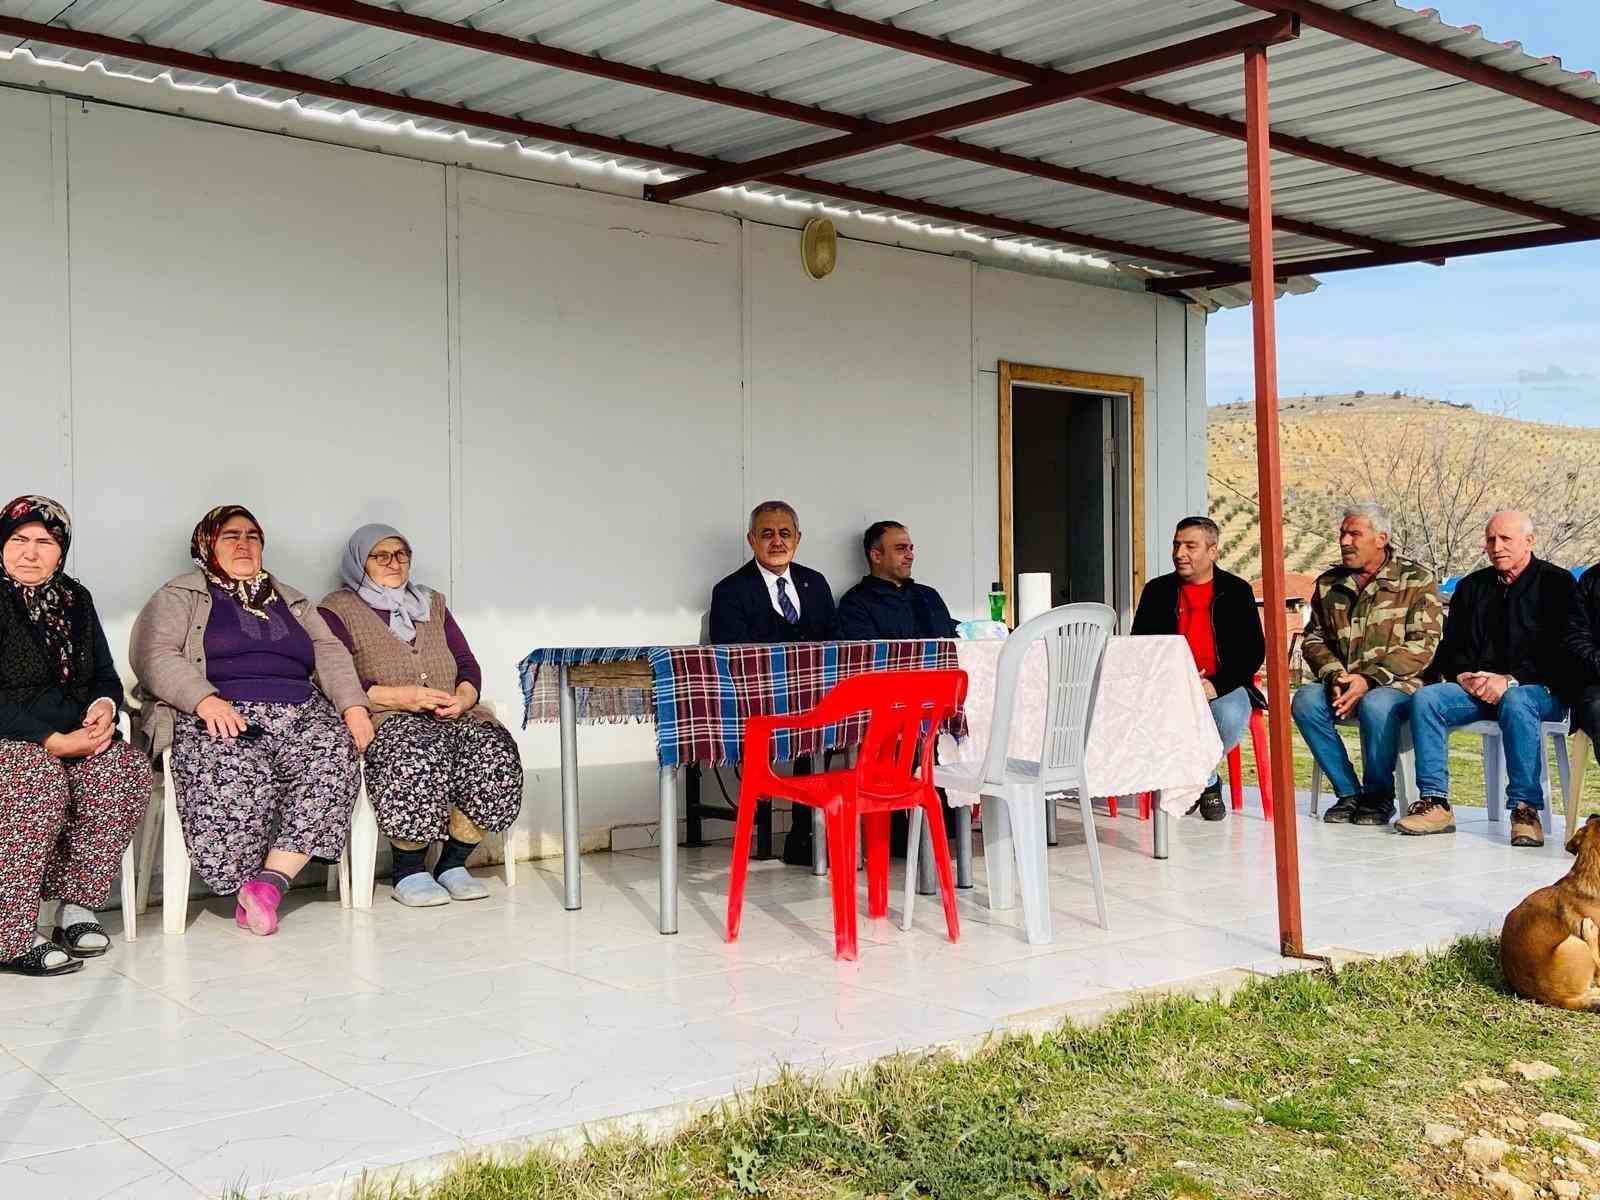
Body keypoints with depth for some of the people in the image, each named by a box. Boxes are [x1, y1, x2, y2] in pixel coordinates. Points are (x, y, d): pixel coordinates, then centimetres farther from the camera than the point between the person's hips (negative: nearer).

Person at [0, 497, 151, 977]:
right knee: (43, 779, -36)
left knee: (126, 770, -24)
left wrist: (106, 705, -6)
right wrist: (51, 740, -23)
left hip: (73, 735, 5)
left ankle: (76, 908, -17)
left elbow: (105, 676, 18)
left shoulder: (75, 599, 14)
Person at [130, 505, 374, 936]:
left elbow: (330, 653, 17)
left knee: (336, 756, -30)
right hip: (220, 716, -4)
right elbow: (153, 655, -1)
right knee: (238, 774, -37)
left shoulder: (291, 602, 30)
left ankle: (270, 881, -30)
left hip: (302, 714, 4)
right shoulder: (179, 596, 16)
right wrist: (205, 700, -19)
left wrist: (354, 706, -3)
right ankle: (244, 887, -18)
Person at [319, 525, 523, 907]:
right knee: (421, 752, -39)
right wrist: (399, 696, -16)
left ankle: (453, 863, -16)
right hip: (384, 720, -4)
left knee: (494, 750, -28)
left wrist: (463, 698, -5)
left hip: (451, 717, 5)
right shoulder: (337, 610, 10)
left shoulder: (432, 603, 26)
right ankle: (408, 871, -22)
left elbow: (467, 663, 18)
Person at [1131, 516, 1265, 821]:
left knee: (1231, 718, -35)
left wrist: (1217, 684, -16)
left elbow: (1254, 650, 1)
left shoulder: (1236, 590, 6)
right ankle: (1206, 783, -5)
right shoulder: (1157, 590, 10)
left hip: (1224, 686, -1)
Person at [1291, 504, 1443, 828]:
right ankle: (1348, 793, -13)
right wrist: (1334, 676, -10)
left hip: (1397, 684, -4)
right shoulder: (1328, 583, 13)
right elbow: (1314, 638, 12)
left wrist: (1368, 679, -20)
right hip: (1340, 685, 4)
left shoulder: (1417, 580, -2)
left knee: (1375, 705, -38)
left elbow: (1423, 646, -10)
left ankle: (1379, 796, -13)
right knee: (1305, 700, -27)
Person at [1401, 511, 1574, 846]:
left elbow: (1559, 651, -8)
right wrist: (1463, 676, -6)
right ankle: (1435, 802, -25)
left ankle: (1525, 808, -37)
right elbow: (1451, 646, 17)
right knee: (1425, 698, -22)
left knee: (1515, 703, -39)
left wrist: (1510, 681, -21)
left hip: (1540, 689, -5)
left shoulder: (1555, 582, 3)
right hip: (1475, 688, 5)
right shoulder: (1471, 587, 19)